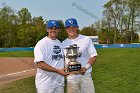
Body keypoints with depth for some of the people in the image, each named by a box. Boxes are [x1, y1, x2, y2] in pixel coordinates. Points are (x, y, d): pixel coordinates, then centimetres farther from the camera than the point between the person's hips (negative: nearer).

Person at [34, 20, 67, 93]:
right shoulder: (41, 43, -10)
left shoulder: (60, 43, 13)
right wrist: (57, 70, -23)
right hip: (45, 84, -6)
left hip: (59, 83, 7)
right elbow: (39, 64, -18)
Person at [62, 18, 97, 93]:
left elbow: (93, 56, 0)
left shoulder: (86, 39, 2)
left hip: (86, 75, -2)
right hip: (71, 77, 2)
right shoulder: (63, 44, 8)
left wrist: (86, 67, -15)